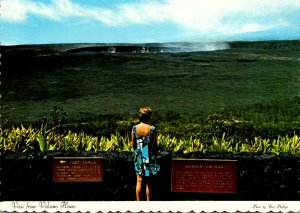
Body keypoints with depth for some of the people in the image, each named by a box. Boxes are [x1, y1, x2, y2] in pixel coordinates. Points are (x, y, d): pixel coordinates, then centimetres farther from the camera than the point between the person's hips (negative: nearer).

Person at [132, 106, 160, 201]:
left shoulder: (135, 128, -6)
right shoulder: (152, 129, -13)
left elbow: (133, 144, 2)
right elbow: (155, 145, -6)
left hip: (139, 157, 2)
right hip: (150, 157, -2)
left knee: (139, 181, 10)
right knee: (149, 182, 7)